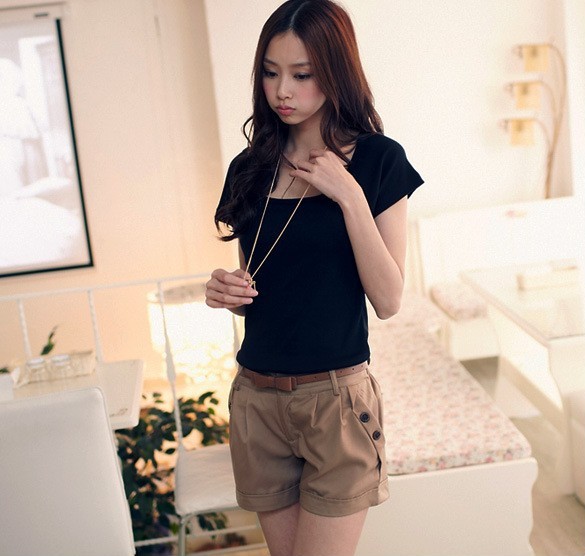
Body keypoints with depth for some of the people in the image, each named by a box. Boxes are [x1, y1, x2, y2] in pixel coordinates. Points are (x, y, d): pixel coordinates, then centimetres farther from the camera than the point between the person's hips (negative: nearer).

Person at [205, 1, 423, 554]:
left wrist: (349, 195, -20)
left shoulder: (377, 159, -6)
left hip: (336, 398, -4)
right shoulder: (250, 167, 5)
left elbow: (387, 299, -11)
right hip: (256, 398, 4)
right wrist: (225, 290, -7)